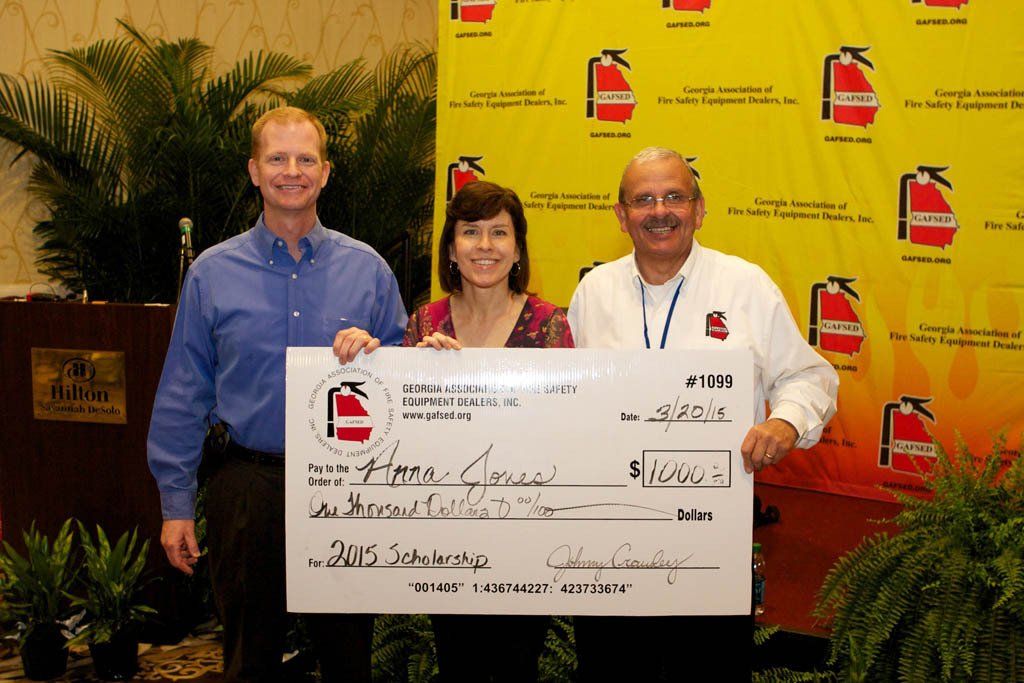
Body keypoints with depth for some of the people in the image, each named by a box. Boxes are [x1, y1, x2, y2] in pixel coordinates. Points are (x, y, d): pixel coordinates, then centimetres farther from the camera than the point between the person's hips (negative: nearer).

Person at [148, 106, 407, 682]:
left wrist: (374, 356, -14)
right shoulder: (212, 273, 3)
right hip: (249, 484, 0)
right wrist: (176, 504, 3)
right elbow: (183, 396, 5)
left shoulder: (367, 268, 3)